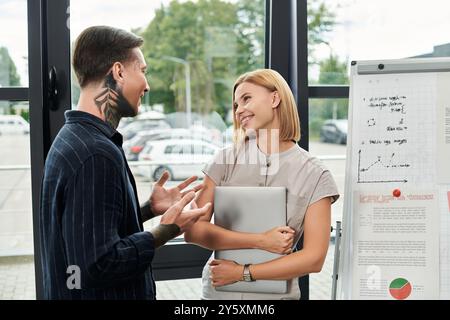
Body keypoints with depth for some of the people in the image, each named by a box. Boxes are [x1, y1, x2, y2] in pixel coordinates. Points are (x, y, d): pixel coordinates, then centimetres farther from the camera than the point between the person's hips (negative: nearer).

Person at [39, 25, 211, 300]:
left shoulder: (73, 138, 5)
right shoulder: (97, 153, -25)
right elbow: (98, 265, -28)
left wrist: (149, 209, 6)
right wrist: (167, 230, -17)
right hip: (100, 292, -9)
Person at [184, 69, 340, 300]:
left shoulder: (315, 175, -8)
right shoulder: (226, 159, -4)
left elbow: (314, 259, -11)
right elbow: (193, 230, -8)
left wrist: (243, 273, -14)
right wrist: (260, 241, -18)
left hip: (277, 294, -1)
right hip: (217, 291, 1)